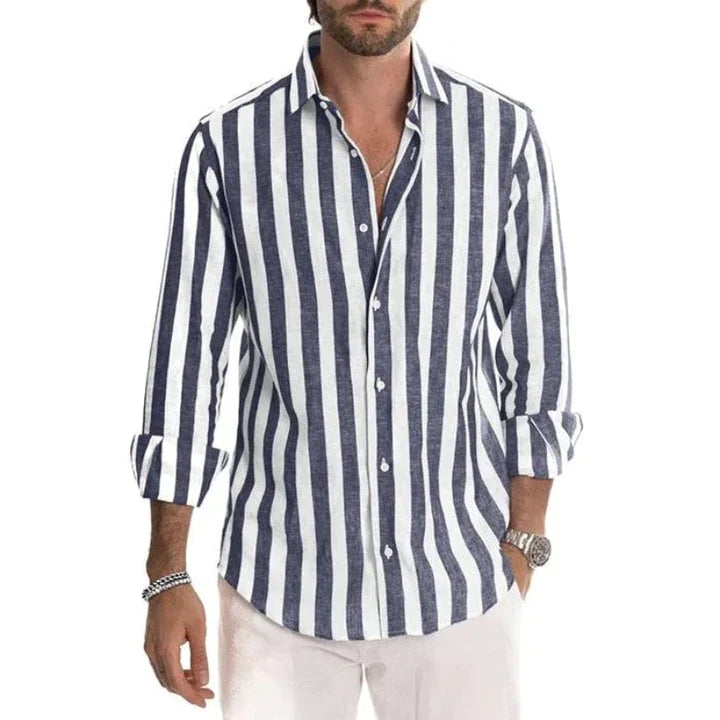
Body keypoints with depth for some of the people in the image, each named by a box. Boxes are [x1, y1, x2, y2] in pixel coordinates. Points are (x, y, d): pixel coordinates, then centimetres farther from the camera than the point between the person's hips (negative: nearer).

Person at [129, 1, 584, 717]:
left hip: (460, 580, 1)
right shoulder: (226, 146, -7)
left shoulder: (505, 135, -5)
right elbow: (185, 359, -3)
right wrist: (168, 577, -2)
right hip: (283, 580, -1)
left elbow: (537, 353, 3)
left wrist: (522, 544, 3)